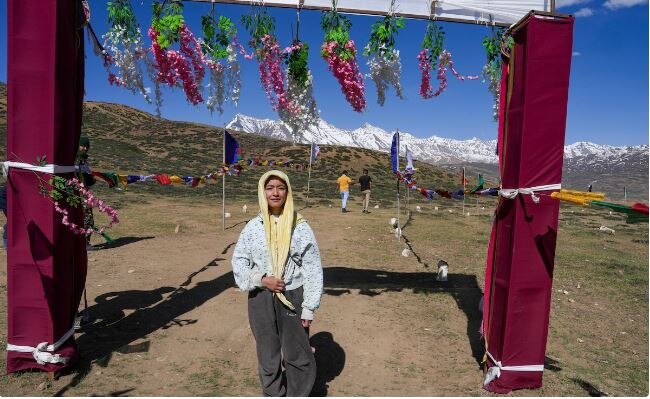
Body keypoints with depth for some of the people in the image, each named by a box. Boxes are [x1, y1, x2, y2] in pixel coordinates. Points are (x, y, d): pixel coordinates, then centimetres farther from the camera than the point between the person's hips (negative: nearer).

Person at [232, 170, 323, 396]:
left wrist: (309, 308, -6)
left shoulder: (300, 227, -7)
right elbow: (239, 261, 4)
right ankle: (273, 394, 37)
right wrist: (261, 279, -13)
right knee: (267, 356, 17)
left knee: (298, 356, 5)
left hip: (292, 298, -2)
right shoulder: (253, 227, -2)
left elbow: (313, 269, -5)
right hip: (261, 299, 2)